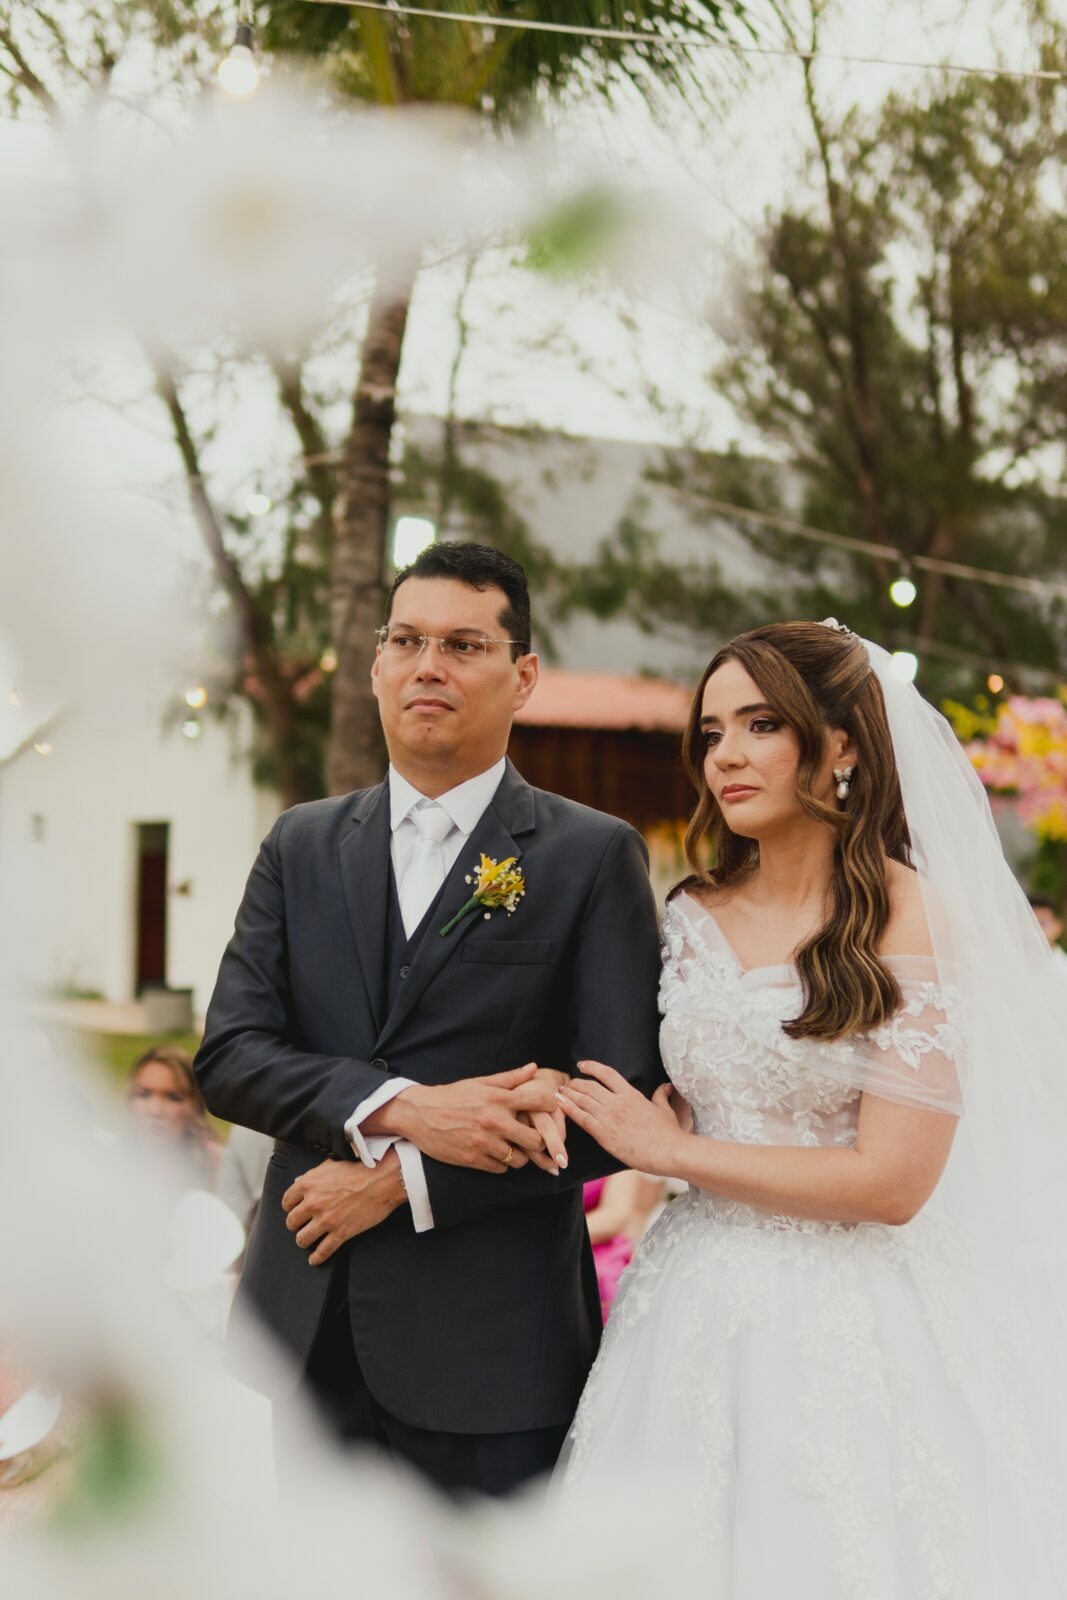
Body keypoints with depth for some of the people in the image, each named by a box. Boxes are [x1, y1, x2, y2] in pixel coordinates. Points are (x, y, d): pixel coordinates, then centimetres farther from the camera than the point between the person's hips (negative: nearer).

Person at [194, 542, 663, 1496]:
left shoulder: (595, 856, -3)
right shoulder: (301, 846, 8)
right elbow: (228, 1055, -1)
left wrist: (403, 1180, -13)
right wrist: (400, 1108, -18)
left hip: (490, 1339, -3)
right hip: (312, 1329, 4)